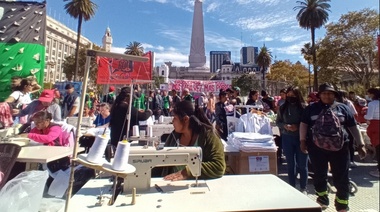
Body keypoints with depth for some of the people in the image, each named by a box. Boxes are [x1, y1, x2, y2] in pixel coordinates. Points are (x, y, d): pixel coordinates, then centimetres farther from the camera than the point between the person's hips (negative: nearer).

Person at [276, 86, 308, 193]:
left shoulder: (304, 107, -7)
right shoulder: (282, 107, 2)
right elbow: (278, 122, 5)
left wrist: (298, 127, -20)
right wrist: (285, 126, -13)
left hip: (301, 138, -2)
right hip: (287, 138, 3)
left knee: (302, 164, 8)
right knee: (290, 164, 13)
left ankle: (303, 188, 26)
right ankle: (292, 187, 27)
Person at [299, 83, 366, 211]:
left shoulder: (342, 108, 9)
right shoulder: (311, 109, 6)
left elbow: (353, 127, 10)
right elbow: (303, 124, 5)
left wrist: (360, 144, 6)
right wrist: (302, 141, -4)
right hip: (317, 148, 0)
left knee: (341, 178, 6)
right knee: (319, 175, 11)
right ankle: (322, 200, 32)